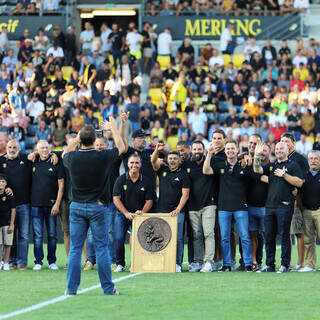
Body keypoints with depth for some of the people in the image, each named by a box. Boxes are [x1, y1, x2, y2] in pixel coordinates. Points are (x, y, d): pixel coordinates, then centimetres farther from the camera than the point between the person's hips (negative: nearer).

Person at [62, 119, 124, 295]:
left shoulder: (72, 157, -6)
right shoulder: (103, 157, -12)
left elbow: (64, 153, 21)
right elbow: (121, 147, 9)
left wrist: (77, 138, 27)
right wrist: (113, 128, 22)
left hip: (76, 207, 2)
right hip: (97, 208, -2)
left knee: (75, 248, 5)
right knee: (101, 248, 2)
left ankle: (71, 287, 5)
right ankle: (108, 287, 4)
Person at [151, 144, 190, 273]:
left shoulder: (183, 175, 2)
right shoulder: (162, 169, 12)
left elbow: (185, 194, -4)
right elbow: (153, 161, -5)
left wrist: (178, 210, -13)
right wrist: (157, 151, -24)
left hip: (177, 212, -3)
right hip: (161, 211, 3)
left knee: (177, 238, -4)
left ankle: (177, 264, -2)